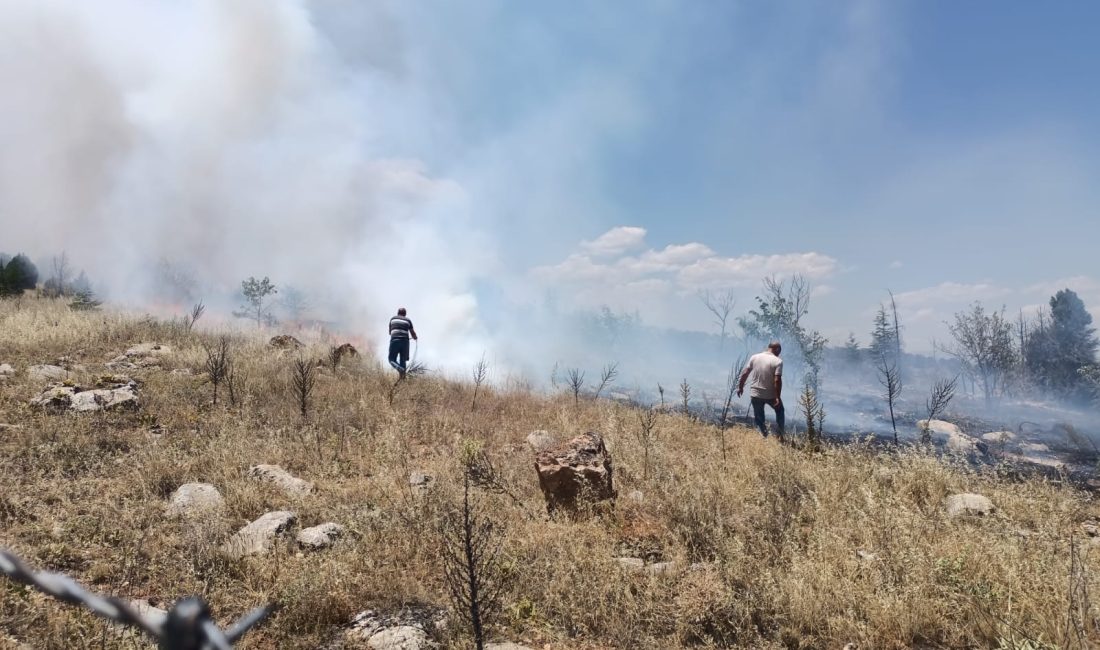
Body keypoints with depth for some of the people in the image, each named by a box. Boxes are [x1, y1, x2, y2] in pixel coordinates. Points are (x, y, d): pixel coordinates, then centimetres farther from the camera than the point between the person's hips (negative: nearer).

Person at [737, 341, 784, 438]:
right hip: (771, 395, -2)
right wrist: (778, 397, -17)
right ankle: (780, 435, 22)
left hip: (755, 394, 2)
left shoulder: (754, 357, -1)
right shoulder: (778, 361, -12)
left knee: (759, 418, 16)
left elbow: (744, 373, 0)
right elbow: (777, 380, -20)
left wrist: (740, 387, 12)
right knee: (779, 411, 25)